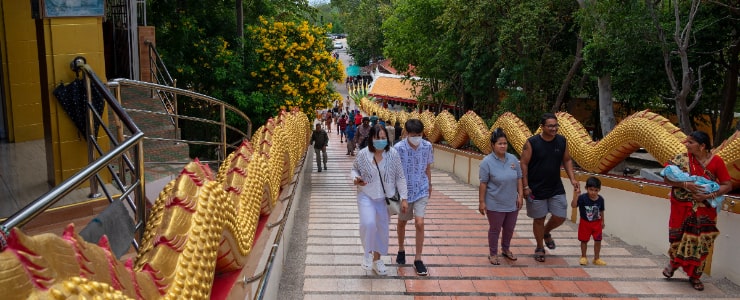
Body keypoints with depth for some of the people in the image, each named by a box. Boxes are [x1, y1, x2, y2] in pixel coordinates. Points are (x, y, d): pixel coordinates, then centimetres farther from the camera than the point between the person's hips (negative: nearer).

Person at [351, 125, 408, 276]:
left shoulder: (393, 154, -12)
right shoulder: (362, 154, -13)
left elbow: (400, 177, -3)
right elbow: (354, 169, 6)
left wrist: (403, 198, -4)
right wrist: (356, 179, -16)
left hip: (385, 197, 2)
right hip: (366, 195, -2)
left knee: (382, 228, 13)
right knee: (368, 224, -24)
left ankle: (377, 259, 35)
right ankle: (367, 252, 5)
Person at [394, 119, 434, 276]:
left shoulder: (427, 146, -8)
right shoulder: (399, 148, -18)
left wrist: (429, 185, 18)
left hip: (421, 191, 1)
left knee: (419, 223, -9)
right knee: (402, 222, 17)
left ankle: (418, 259, 3)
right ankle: (401, 250, 41)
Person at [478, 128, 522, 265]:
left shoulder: (513, 159, 0)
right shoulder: (487, 162, -14)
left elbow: (519, 179, 7)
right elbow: (483, 183, -12)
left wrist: (520, 196, 4)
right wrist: (481, 202, -12)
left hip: (512, 203, 5)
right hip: (495, 205, -5)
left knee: (509, 228, 18)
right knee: (495, 229, 9)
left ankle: (506, 249, 41)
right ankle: (493, 254, 26)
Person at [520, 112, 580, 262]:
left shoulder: (561, 141, -1)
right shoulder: (532, 143, -14)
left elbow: (567, 161, 11)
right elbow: (524, 164, -11)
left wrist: (572, 179, -1)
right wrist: (525, 186, -13)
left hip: (556, 188, 4)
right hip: (536, 189, -4)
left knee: (560, 217, 4)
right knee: (539, 219, 8)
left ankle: (546, 233, 37)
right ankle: (539, 248, 28)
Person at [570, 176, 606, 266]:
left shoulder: (600, 199, -8)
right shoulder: (582, 198, -20)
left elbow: (601, 211, 6)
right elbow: (573, 205, -30)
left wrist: (602, 221, 12)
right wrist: (575, 195, -41)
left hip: (597, 223, 3)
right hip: (585, 223, -2)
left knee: (598, 241, 7)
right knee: (584, 241, 9)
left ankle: (596, 258, 22)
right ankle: (583, 257, 26)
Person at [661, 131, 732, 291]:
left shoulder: (716, 161, -9)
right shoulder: (682, 159, -7)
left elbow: (727, 185, -6)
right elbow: (667, 178, -8)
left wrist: (709, 195, -19)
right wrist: (684, 184, -24)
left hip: (705, 211, 0)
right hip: (683, 208, 0)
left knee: (701, 242, 4)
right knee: (680, 237, 8)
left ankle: (695, 275, 21)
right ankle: (673, 263, 37)